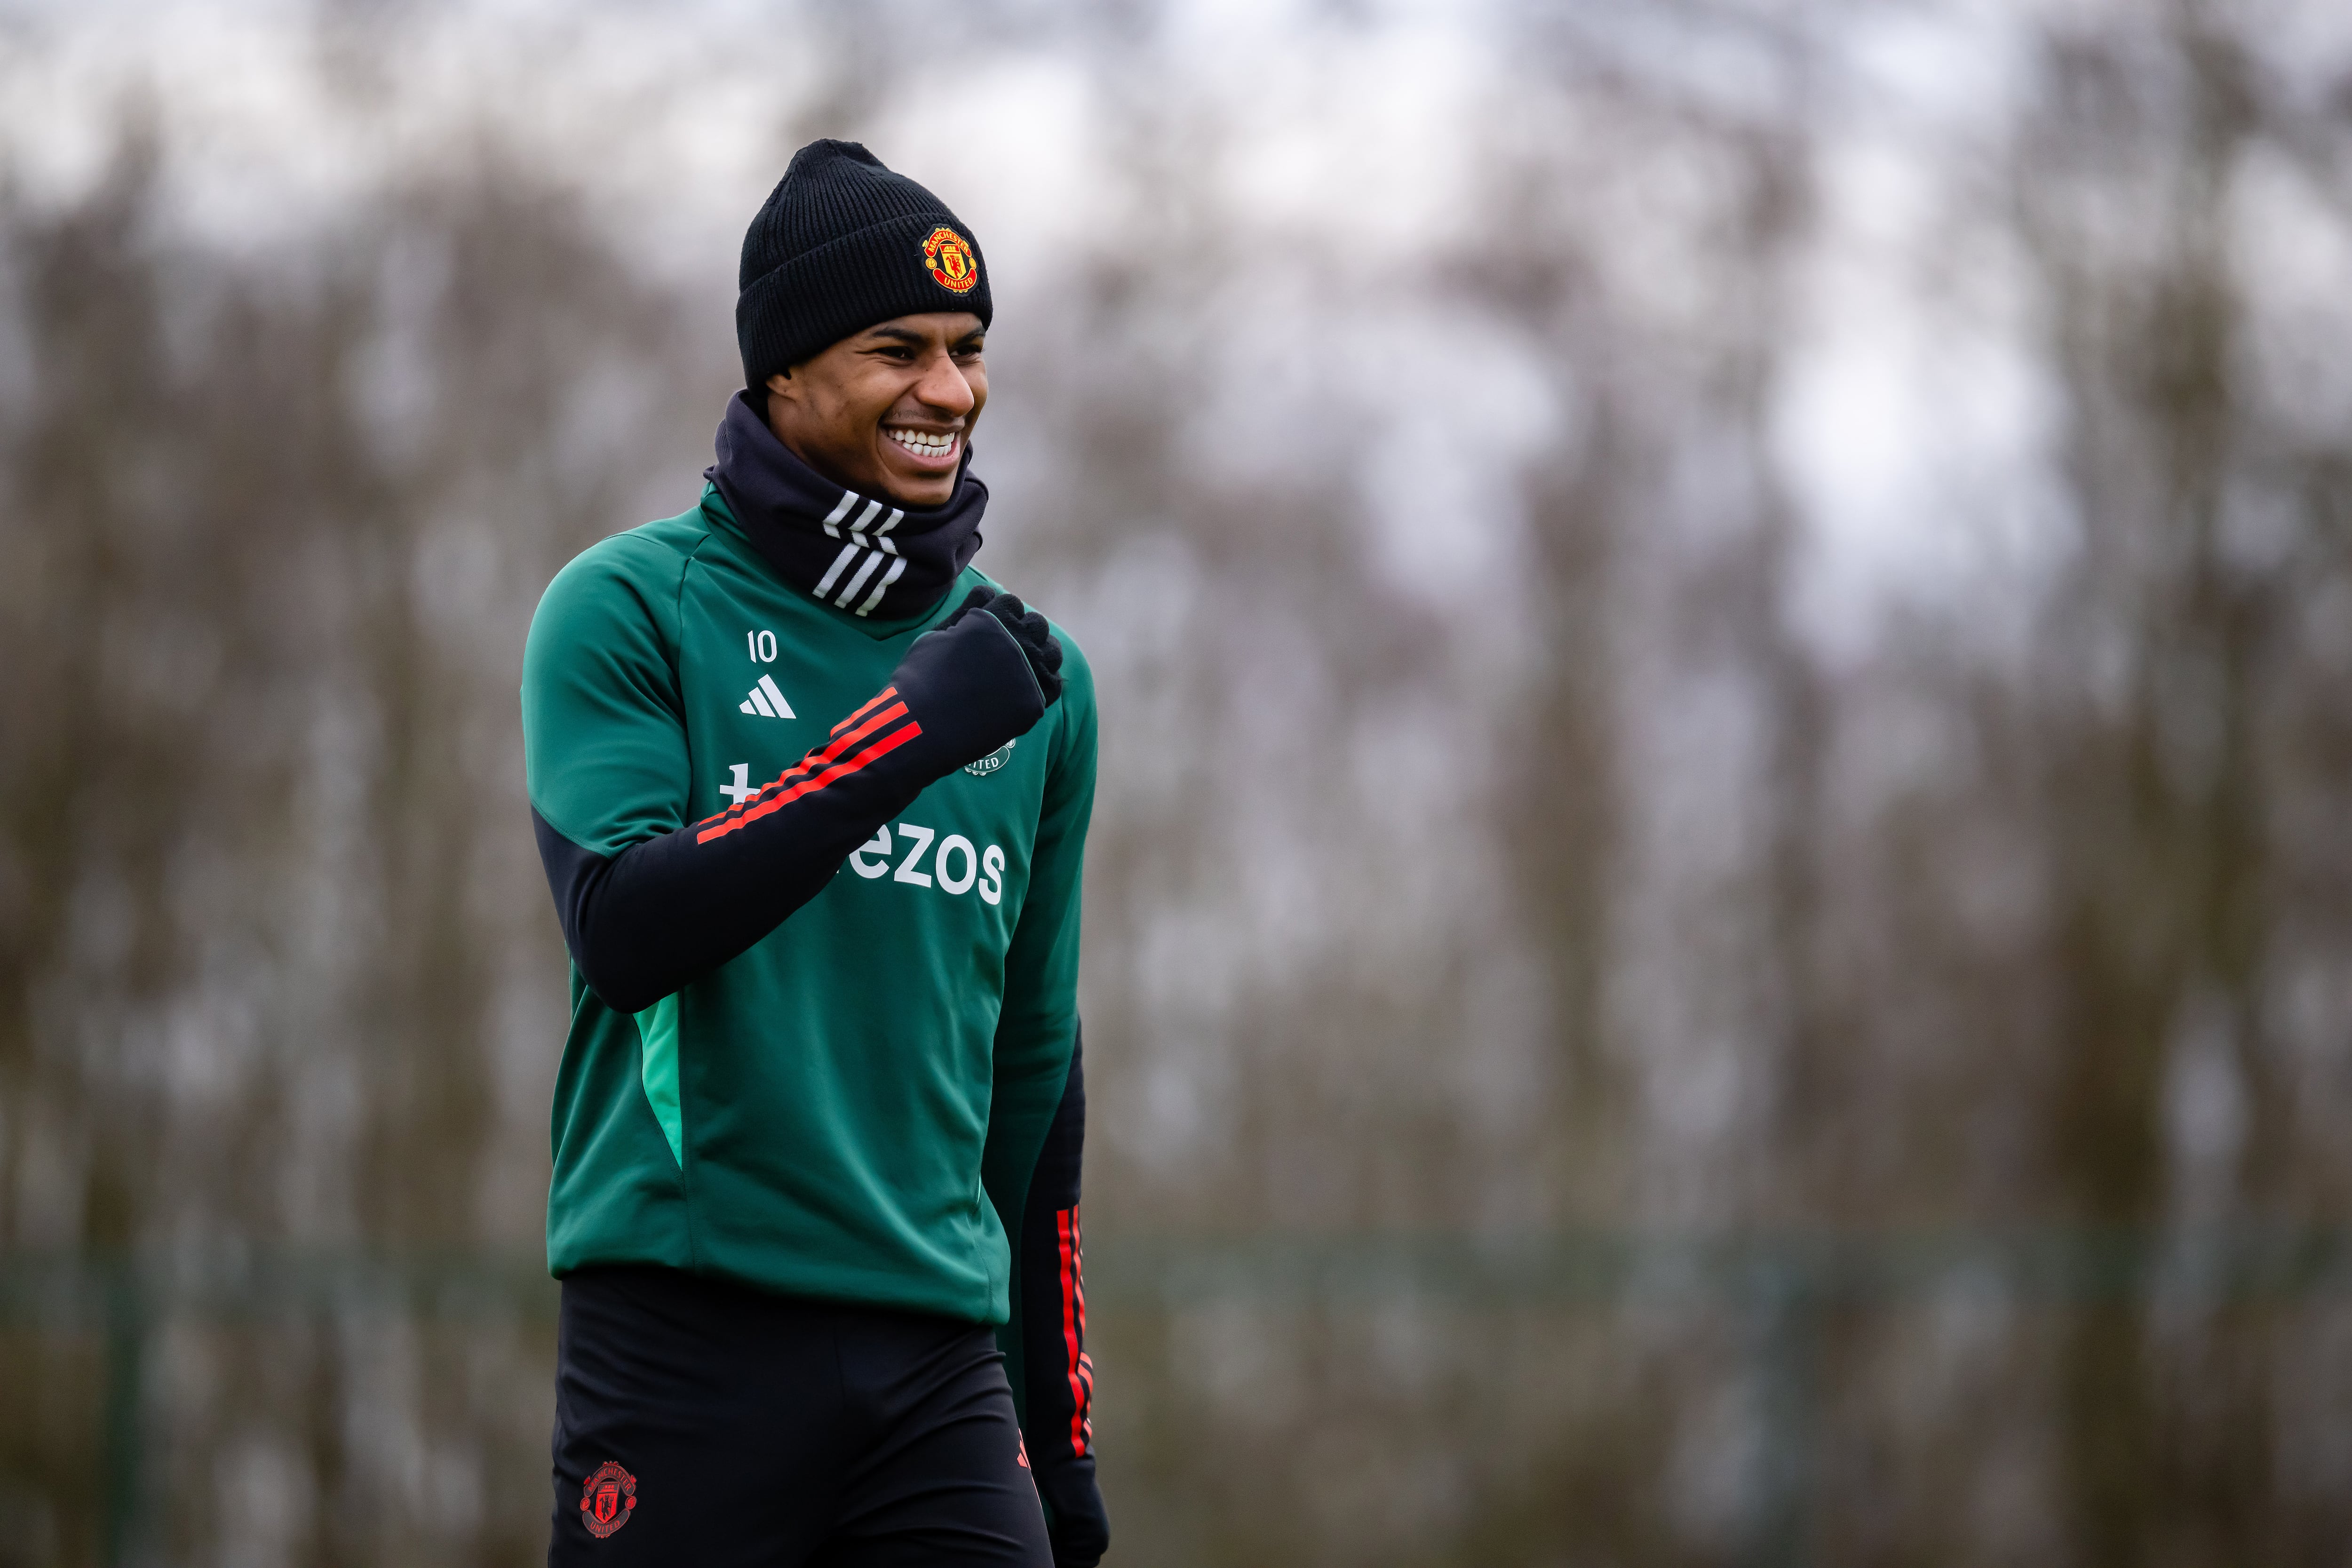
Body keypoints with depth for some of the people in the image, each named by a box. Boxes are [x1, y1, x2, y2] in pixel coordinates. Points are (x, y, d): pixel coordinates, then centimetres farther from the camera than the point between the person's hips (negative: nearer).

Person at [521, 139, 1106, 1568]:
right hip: (684, 1335, -4)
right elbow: (623, 934, -14)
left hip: (938, 1348, 4)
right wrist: (899, 739, -20)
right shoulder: (631, 608, 0)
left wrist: (1062, 1432, 18)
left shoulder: (1034, 672, 14)